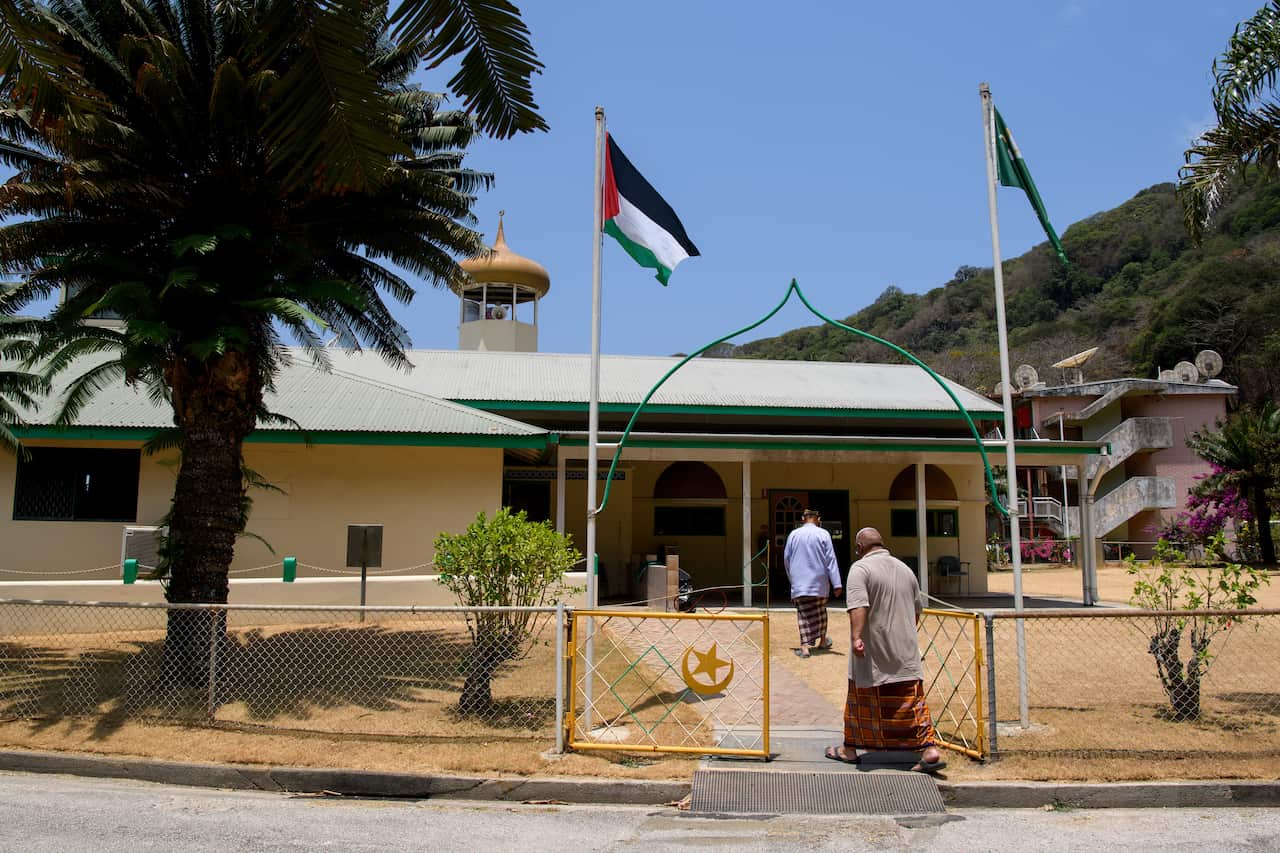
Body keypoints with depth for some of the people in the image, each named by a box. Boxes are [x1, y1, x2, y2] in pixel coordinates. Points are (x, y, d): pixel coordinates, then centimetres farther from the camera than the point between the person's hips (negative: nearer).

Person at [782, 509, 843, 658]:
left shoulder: (793, 534, 1)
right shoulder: (823, 534, -4)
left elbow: (786, 559, 7)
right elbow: (831, 560, -7)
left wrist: (792, 578, 22)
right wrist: (836, 584, -8)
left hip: (799, 582, 0)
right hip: (819, 582, 0)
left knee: (804, 614, 0)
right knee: (821, 611, 18)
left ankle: (805, 647, -10)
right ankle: (822, 641, 33)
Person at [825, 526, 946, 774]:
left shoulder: (861, 568, -9)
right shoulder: (905, 568, 13)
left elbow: (858, 606, -25)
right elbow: (917, 611, 21)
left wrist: (856, 637, -32)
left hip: (873, 652, -5)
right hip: (906, 652, 5)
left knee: (861, 700, 8)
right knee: (913, 701, 6)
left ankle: (850, 749, 22)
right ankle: (930, 749, -2)